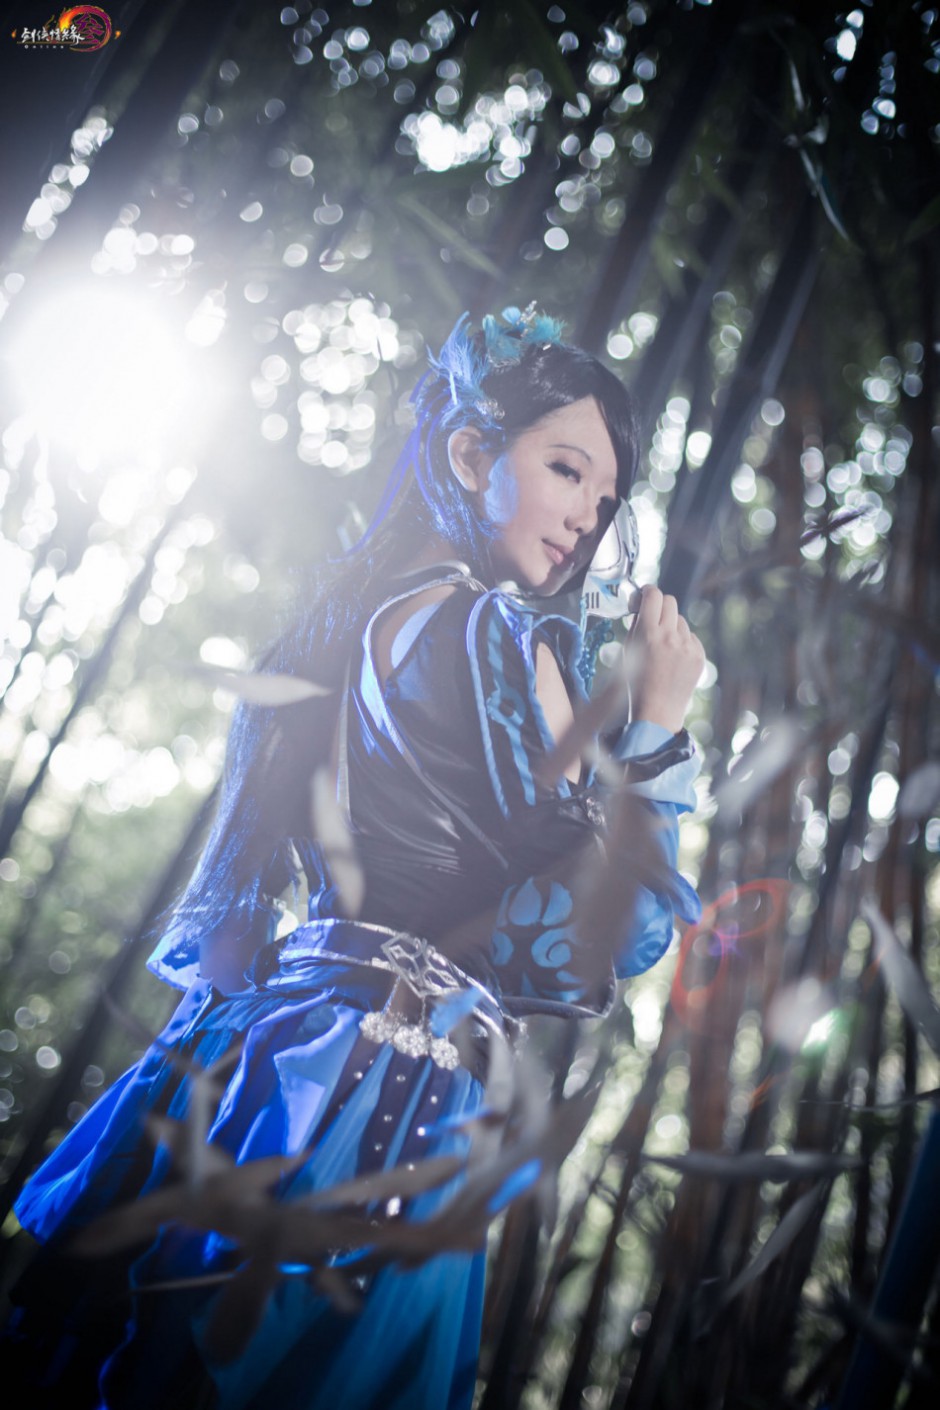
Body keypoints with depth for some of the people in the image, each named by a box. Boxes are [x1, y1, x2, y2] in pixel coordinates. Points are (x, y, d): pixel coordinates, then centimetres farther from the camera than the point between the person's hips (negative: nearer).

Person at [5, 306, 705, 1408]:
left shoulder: (344, 620, 13)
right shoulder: (493, 631, -12)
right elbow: (619, 925, -12)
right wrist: (657, 726, 0)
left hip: (248, 1045, 9)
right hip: (381, 1091, -9)